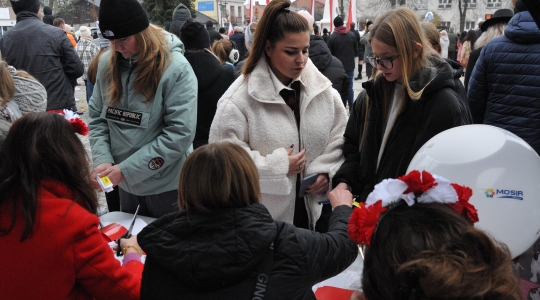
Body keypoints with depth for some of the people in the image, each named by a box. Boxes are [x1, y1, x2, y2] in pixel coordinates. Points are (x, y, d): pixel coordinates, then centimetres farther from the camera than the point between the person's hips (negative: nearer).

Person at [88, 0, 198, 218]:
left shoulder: (176, 68, -17)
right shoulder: (107, 63, -1)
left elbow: (180, 134, -20)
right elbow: (97, 117, 6)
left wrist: (126, 170, -20)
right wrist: (102, 160, -11)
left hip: (167, 185, -4)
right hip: (126, 184, 5)